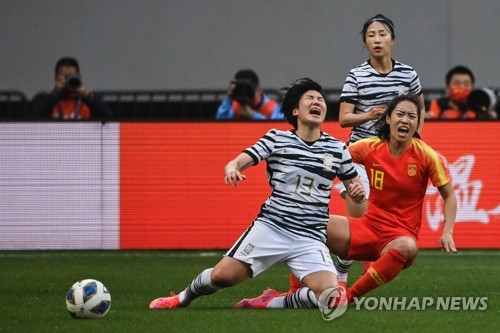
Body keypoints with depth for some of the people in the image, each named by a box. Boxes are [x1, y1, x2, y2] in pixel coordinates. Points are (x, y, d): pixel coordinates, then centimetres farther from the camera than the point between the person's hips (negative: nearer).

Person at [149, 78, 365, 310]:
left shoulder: (337, 149, 8)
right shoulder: (276, 139, 4)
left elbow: (354, 189, 18)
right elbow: (239, 161, -4)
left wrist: (358, 192, -7)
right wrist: (232, 168, -29)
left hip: (310, 238, 1)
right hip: (271, 227, -1)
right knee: (223, 275, -14)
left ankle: (271, 304, 3)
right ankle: (184, 298, 22)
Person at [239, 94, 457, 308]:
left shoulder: (426, 155, -7)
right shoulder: (370, 147, -1)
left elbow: (449, 196, 0)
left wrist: (447, 232, -13)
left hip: (401, 236, -3)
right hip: (368, 226, 3)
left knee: (407, 247, -41)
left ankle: (348, 297, -30)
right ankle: (294, 296, -3)